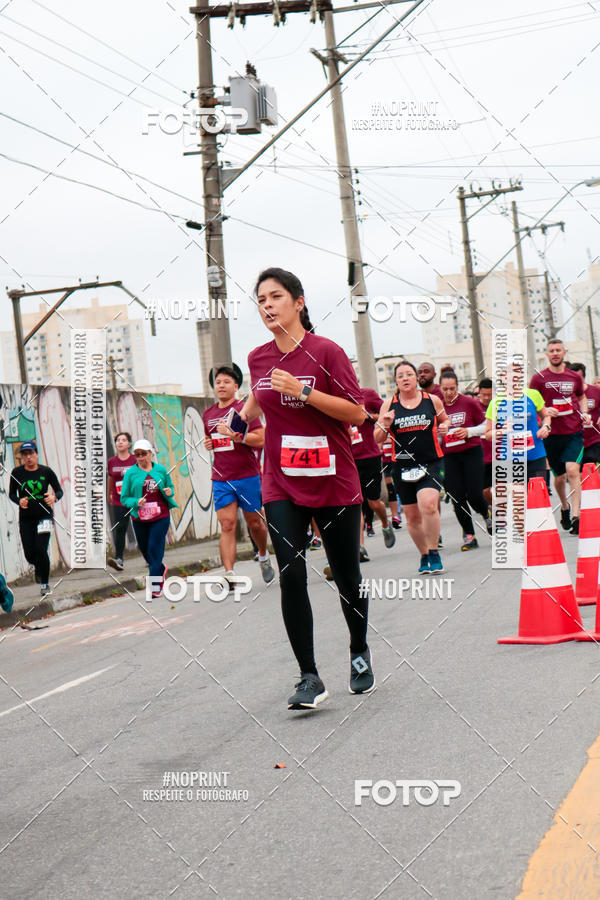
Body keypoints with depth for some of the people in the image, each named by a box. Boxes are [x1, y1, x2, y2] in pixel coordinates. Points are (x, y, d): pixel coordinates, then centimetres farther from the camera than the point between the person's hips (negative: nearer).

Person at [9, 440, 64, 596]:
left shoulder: (46, 471, -3)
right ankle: (37, 567, 40)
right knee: (30, 554, 2)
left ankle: (45, 584, 6)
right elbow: (11, 494, 9)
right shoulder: (17, 472, 0)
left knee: (41, 550, -13)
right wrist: (19, 501, -13)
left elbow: (59, 490, 4)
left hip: (44, 515, -2)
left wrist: (54, 497, -18)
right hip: (25, 518, 2)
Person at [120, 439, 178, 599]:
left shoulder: (161, 470, 4)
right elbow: (124, 498, 2)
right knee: (145, 550, 13)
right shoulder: (130, 473, 1)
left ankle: (155, 587, -4)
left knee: (155, 550, -7)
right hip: (139, 519, 2)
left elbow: (170, 487, 18)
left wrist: (170, 493, -6)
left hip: (161, 517, -2)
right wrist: (136, 502, -17)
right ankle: (161, 569, 42)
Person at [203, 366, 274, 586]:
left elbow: (260, 439, -12)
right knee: (227, 525, -8)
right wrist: (208, 444, 6)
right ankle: (229, 574, -16)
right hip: (221, 479, 3)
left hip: (247, 476, -3)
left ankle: (264, 557, 39)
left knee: (254, 522, 11)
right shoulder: (208, 414, 12)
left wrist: (234, 435, -22)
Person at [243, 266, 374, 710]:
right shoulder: (258, 358, 6)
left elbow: (357, 412, -15)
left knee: (347, 578, 7)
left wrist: (303, 392, -22)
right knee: (291, 577, -10)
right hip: (281, 485, 3)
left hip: (334, 484, -3)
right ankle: (310, 678, -5)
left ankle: (360, 653, 32)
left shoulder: (326, 352, -9)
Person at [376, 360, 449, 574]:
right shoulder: (389, 404, 4)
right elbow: (377, 439, 7)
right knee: (412, 515, 8)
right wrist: (385, 426, -13)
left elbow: (444, 420, 23)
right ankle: (424, 556, 27)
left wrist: (444, 427, 0)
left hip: (431, 462, -2)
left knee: (428, 504, -24)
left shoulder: (432, 400, 4)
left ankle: (434, 553, -9)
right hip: (403, 466, 2)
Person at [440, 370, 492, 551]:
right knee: (457, 498, -2)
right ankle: (469, 536, 9)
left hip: (472, 453, -3)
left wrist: (468, 432, -13)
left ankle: (487, 513, 25)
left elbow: (485, 426, 3)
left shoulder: (469, 403, -2)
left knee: (474, 495, -10)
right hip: (449, 457, 3)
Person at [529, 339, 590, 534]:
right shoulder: (539, 378, 0)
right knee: (559, 476, 8)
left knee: (572, 471, -17)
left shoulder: (575, 377, 7)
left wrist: (584, 413, 7)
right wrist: (545, 411, -14)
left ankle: (575, 516, -17)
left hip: (574, 432, 0)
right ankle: (564, 507, 37)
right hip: (552, 434, 0)